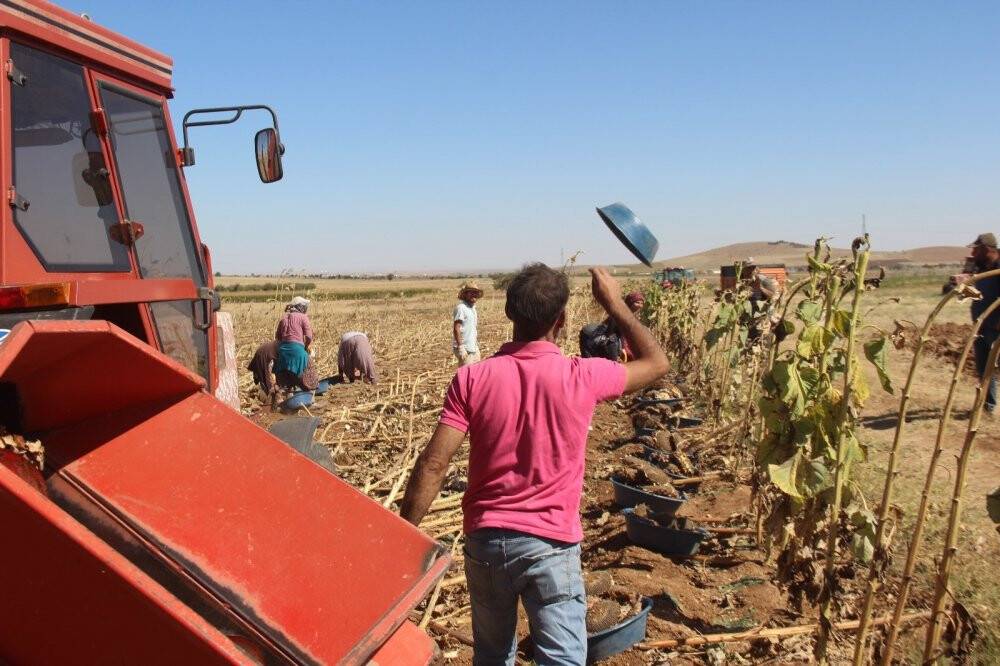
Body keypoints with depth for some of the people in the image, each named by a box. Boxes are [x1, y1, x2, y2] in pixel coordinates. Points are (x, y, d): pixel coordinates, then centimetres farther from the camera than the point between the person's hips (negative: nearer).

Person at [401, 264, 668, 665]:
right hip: (550, 544, -3)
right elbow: (656, 363, 6)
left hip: (484, 539, 3)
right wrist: (614, 303, 12)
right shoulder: (582, 377, -12)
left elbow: (433, 465, -12)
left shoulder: (472, 378, -9)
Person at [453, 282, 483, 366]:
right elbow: (456, 328, -19)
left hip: (473, 348, 9)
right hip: (465, 349, -9)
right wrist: (460, 347, -23)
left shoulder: (472, 308, 13)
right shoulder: (461, 307, -15)